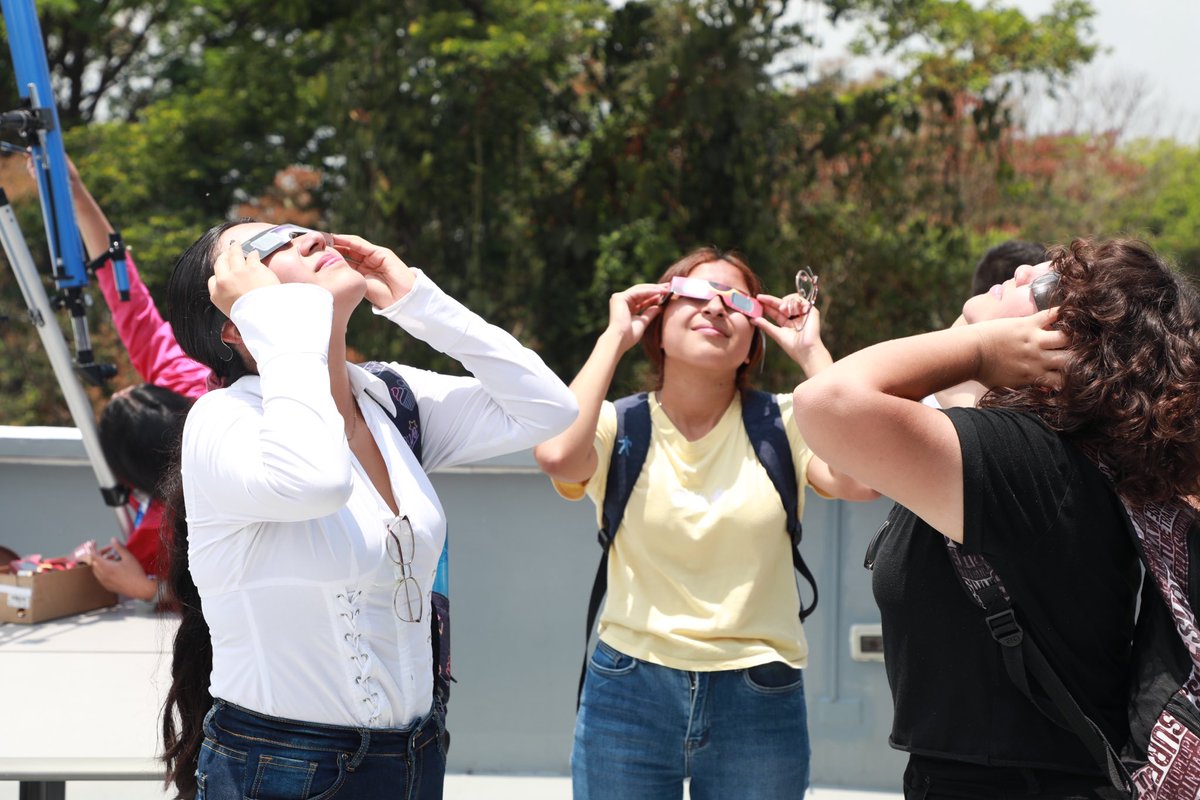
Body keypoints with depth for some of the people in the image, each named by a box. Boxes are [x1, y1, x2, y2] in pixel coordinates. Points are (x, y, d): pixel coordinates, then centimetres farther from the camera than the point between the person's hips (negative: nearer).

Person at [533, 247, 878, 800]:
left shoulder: (782, 423, 2)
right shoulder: (620, 426, 1)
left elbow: (860, 478, -19)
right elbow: (557, 454, -23)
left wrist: (810, 351, -8)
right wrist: (615, 336, -10)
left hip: (759, 699, 1)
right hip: (630, 690, 0)